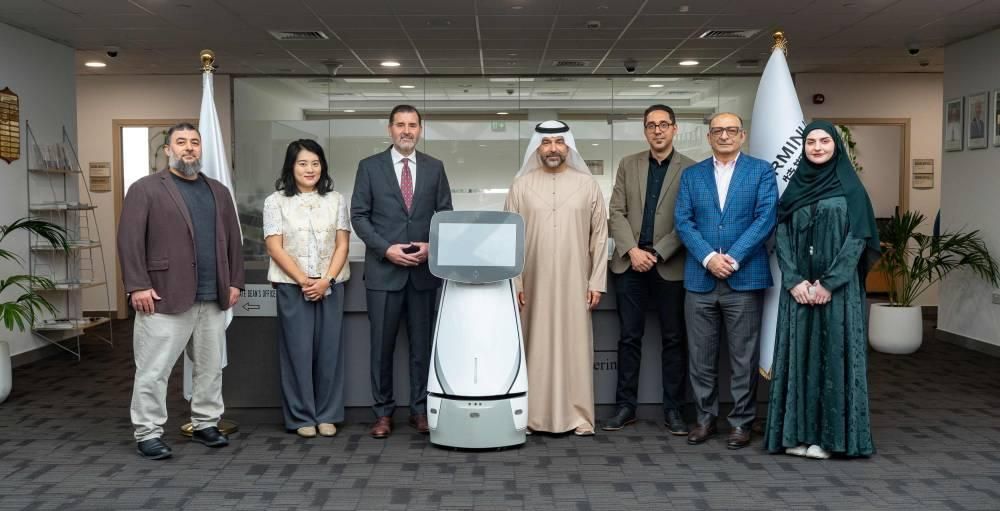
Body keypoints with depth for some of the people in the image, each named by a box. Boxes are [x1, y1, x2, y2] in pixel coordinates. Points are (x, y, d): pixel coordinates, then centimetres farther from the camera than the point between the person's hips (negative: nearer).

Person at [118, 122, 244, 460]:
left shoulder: (219, 191, 16)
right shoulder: (145, 189, 0)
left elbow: (233, 239, 16)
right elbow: (129, 239, -7)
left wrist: (235, 281, 9)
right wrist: (138, 286, -13)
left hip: (214, 298, 5)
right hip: (165, 296, -5)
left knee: (211, 367, 11)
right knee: (154, 369, 0)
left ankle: (206, 424, 23)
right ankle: (148, 433, 10)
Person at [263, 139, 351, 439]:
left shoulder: (336, 201, 9)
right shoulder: (276, 202, 2)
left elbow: (342, 245, 4)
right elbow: (275, 248, -4)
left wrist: (326, 280, -9)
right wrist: (304, 280, -12)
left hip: (330, 286, 2)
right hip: (292, 287, -2)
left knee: (329, 350, 4)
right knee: (298, 350, 1)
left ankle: (327, 416, 14)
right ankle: (301, 417, 11)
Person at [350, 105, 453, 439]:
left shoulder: (434, 168, 9)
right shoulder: (370, 167, 3)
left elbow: (445, 215, 8)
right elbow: (359, 215, 0)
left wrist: (432, 247, -9)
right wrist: (386, 249, -12)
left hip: (424, 269, 2)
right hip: (383, 269, -1)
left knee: (422, 343, 6)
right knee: (382, 344, 3)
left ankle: (420, 409, 17)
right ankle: (383, 412, 15)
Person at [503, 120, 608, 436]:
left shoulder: (587, 184, 5)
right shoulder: (521, 185, 4)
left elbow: (599, 235, 4)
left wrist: (597, 282, -1)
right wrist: (513, 282, -3)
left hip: (575, 283, 0)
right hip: (534, 283, 0)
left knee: (575, 345, 3)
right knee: (535, 347, 3)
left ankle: (579, 416, 11)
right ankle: (533, 415, 12)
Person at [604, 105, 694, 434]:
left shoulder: (691, 169, 1)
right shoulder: (628, 165, 10)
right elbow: (617, 212, 4)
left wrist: (657, 254, -12)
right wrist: (632, 250, -9)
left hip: (670, 266, -2)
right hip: (629, 263, 2)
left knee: (674, 339, 5)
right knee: (629, 337, 7)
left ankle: (673, 410, 14)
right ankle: (626, 406, 15)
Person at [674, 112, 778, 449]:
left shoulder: (761, 171, 6)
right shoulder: (691, 175, 12)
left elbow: (765, 219, -5)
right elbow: (683, 222, 2)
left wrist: (732, 258, -13)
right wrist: (709, 258, -12)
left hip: (745, 278, -2)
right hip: (700, 279, 2)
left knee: (744, 357, 4)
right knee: (701, 356, 8)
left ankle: (742, 421, 16)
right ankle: (706, 418, 21)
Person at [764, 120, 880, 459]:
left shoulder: (850, 187, 1)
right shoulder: (794, 188, 9)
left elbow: (858, 238, -6)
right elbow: (782, 238, 3)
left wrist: (829, 283, -15)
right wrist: (794, 281, -11)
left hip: (838, 287, -3)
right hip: (799, 287, 3)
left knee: (833, 355, -2)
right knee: (799, 355, 4)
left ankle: (830, 435, 5)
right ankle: (797, 432, 10)